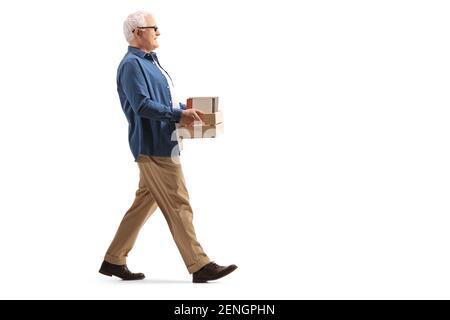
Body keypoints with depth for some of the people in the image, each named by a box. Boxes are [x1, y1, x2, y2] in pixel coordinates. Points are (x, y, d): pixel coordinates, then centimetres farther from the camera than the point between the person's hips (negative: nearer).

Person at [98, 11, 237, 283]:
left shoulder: (149, 61, 19)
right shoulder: (132, 64, -13)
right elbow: (143, 105, -22)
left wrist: (187, 109, 9)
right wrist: (179, 115, -21)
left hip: (161, 145, 10)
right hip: (153, 146, -10)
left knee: (145, 203, 13)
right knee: (178, 205, -7)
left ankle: (114, 260, 20)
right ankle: (199, 266, -3)